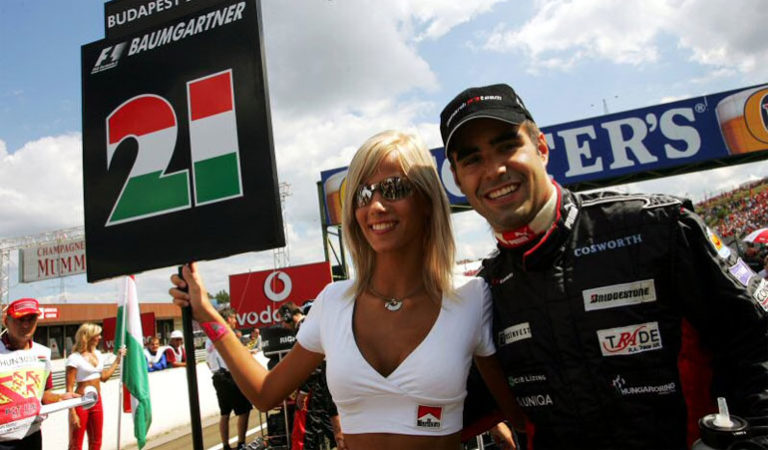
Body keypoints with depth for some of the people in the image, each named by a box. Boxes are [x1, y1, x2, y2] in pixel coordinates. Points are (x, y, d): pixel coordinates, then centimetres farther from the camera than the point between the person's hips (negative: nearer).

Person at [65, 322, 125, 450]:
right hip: (81, 403, -7)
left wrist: (118, 359, 14)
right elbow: (69, 388, -15)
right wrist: (72, 413, -19)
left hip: (97, 401, 7)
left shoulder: (97, 354, 7)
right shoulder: (74, 358, -15)